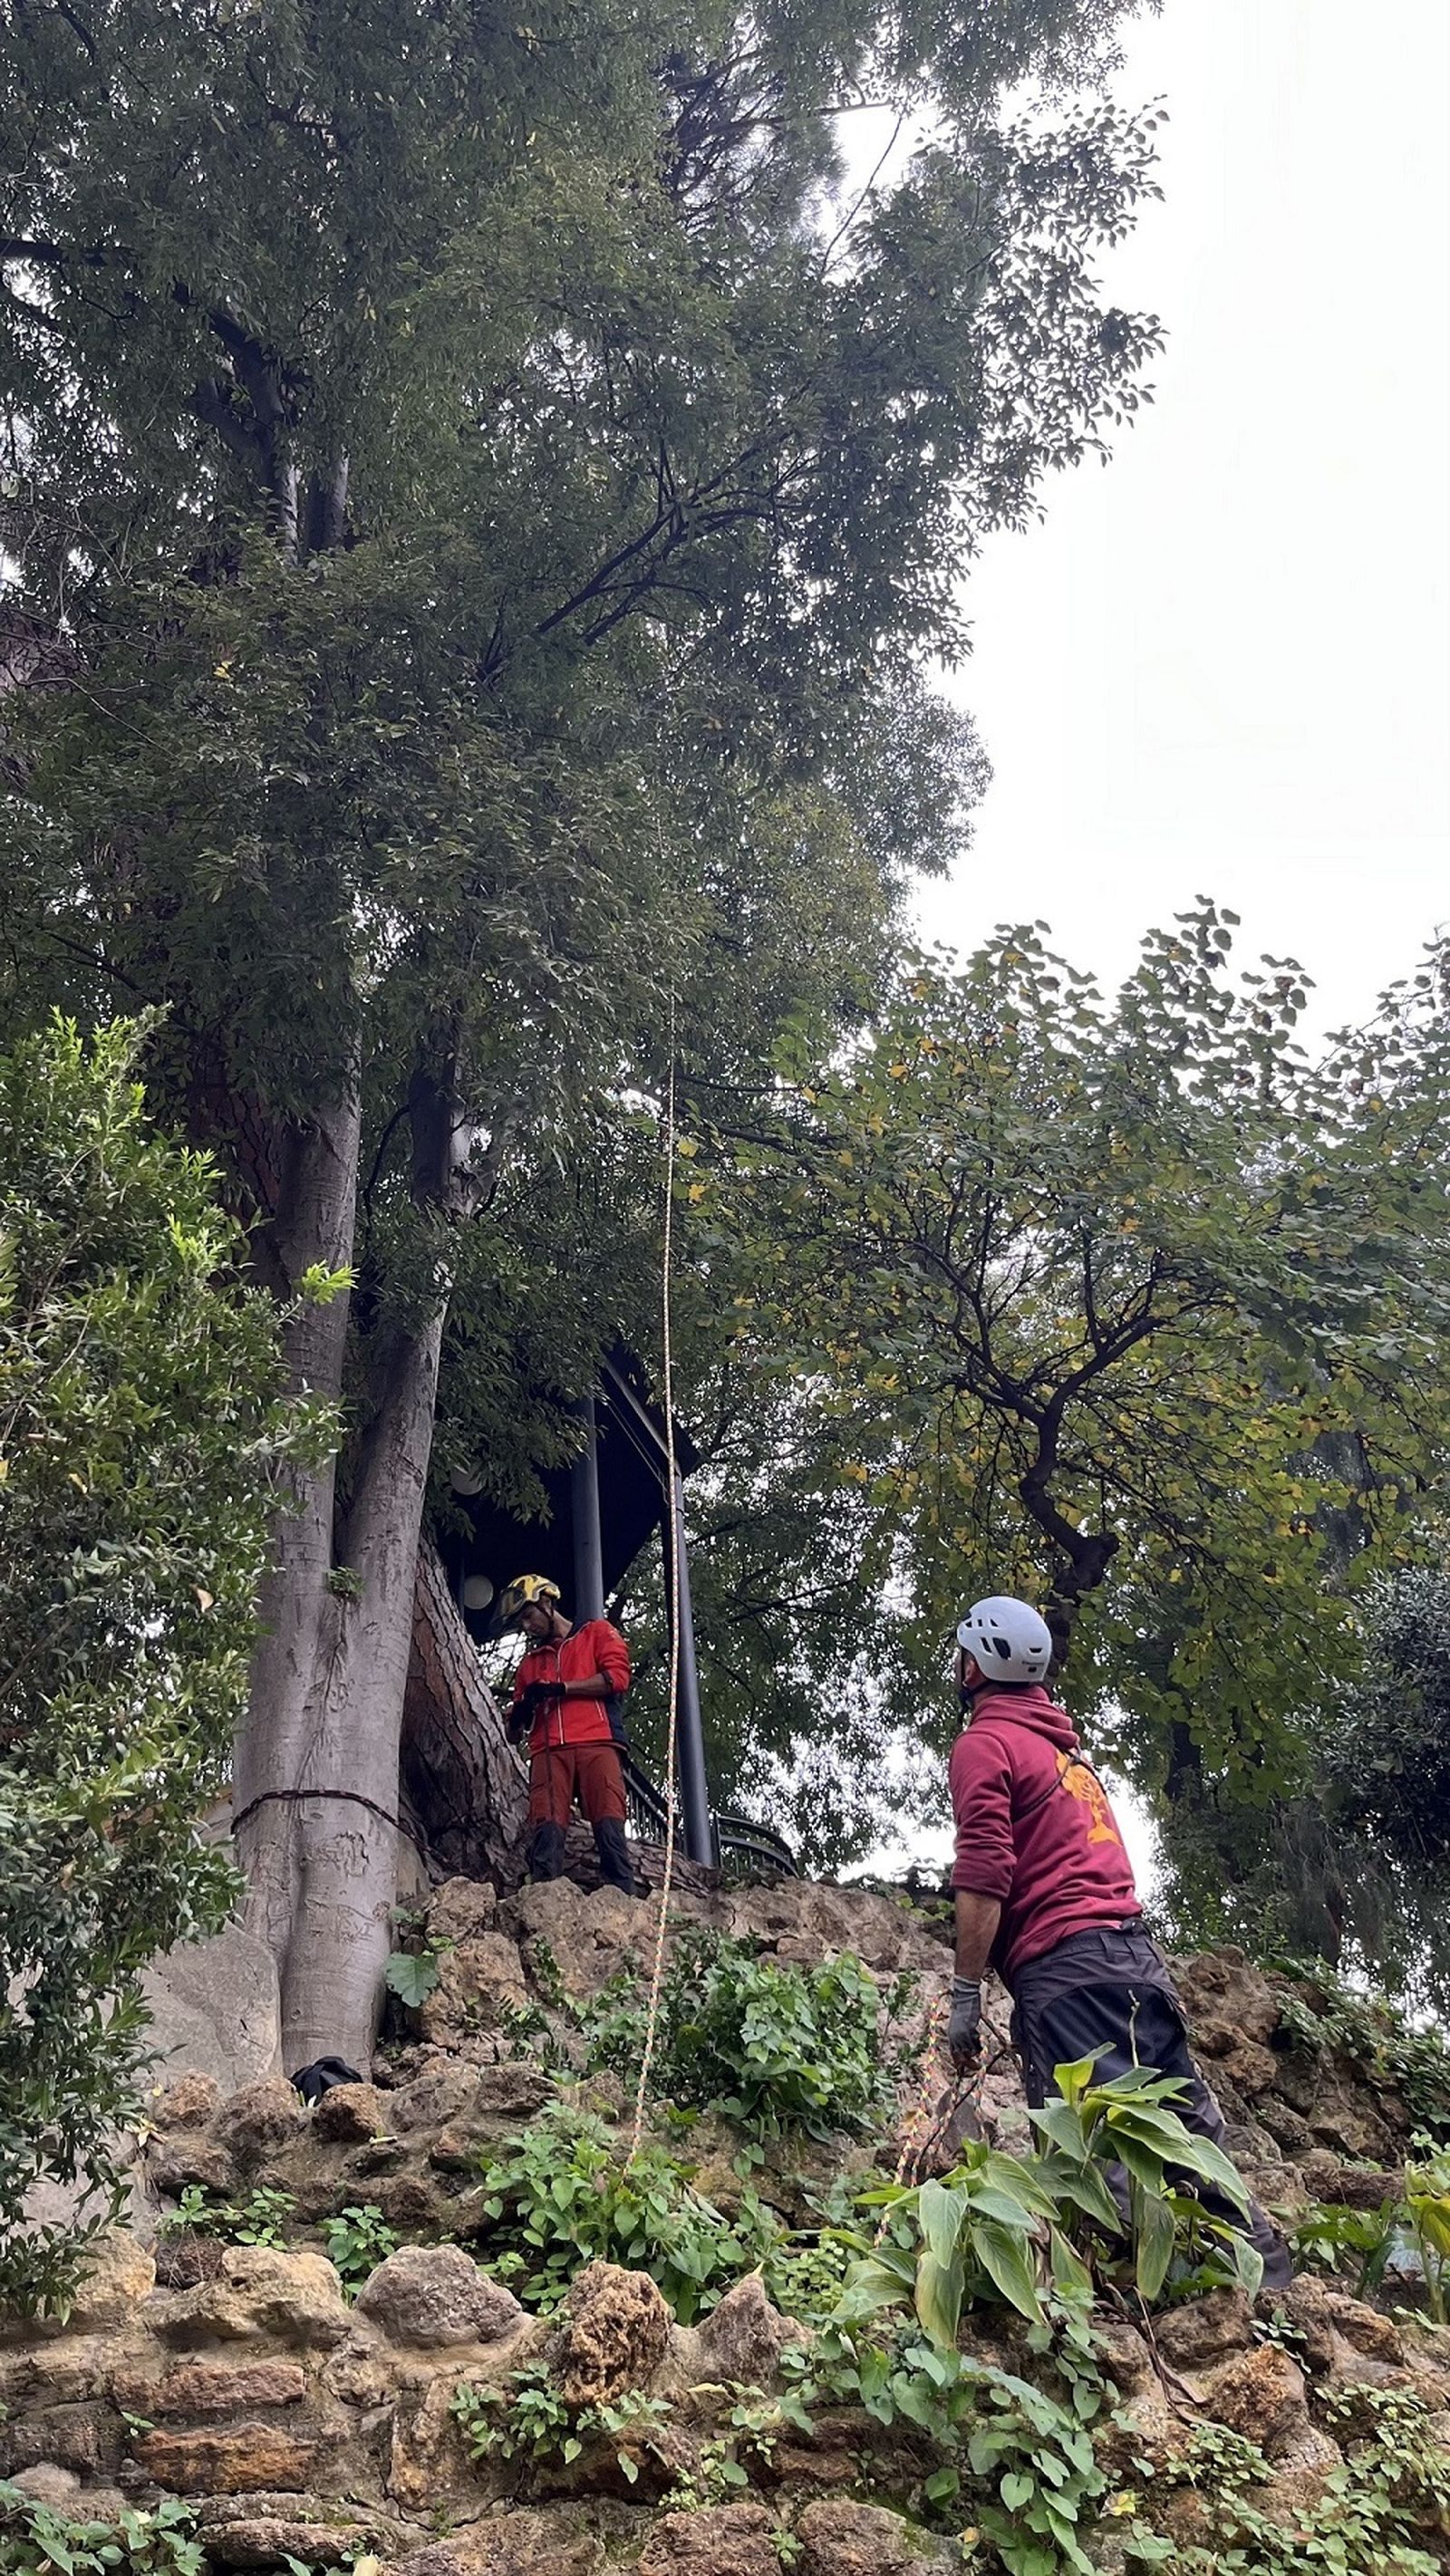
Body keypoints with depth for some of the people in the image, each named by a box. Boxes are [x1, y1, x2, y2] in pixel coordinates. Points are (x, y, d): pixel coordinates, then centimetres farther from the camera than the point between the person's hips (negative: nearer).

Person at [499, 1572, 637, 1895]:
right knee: (546, 1832, -16)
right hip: (548, 1751, 4)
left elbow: (617, 1677, 0)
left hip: (596, 1744, -3)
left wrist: (559, 1689, -3)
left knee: (609, 1828, -17)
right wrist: (519, 1715, 3)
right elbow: (514, 1734, 29)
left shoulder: (596, 1633, 20)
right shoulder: (529, 1662, 31)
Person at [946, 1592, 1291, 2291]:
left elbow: (983, 1880, -13)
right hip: (1135, 1950, 9)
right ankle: (1261, 2260, 10)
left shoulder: (983, 1743, -3)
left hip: (1062, 1966, -9)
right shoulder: (1064, 1742, 24)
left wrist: (964, 1996, -10)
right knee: (1184, 2122, 11)